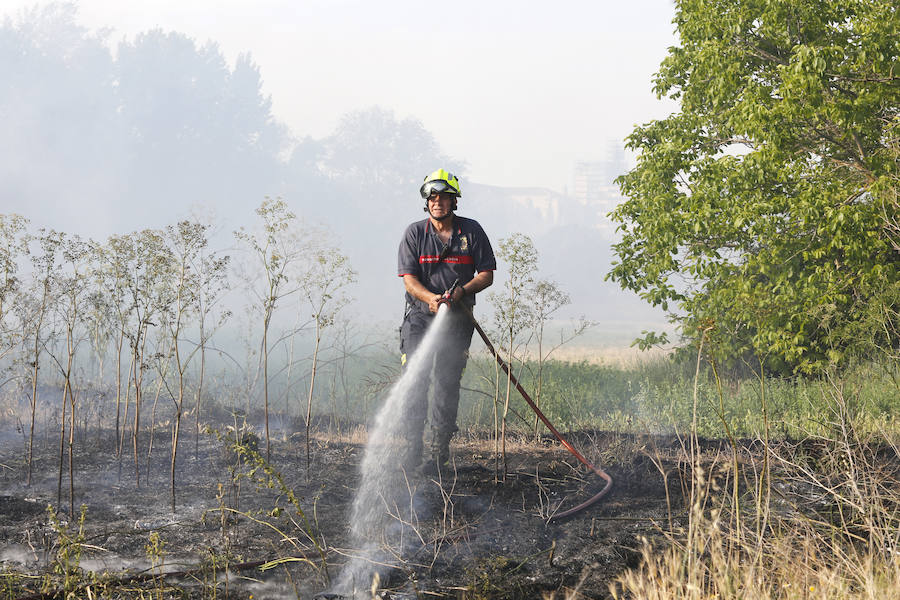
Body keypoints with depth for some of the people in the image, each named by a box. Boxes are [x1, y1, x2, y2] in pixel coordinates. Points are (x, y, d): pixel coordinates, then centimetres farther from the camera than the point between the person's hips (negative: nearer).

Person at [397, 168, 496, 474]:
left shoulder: (471, 231, 3)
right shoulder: (415, 233, 1)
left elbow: (486, 275, 4)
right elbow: (409, 278, -4)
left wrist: (462, 291, -15)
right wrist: (431, 298, -23)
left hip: (457, 319, 0)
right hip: (420, 315, 0)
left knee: (447, 385, -3)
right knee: (415, 380, -9)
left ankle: (440, 451, 3)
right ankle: (413, 448, -3)